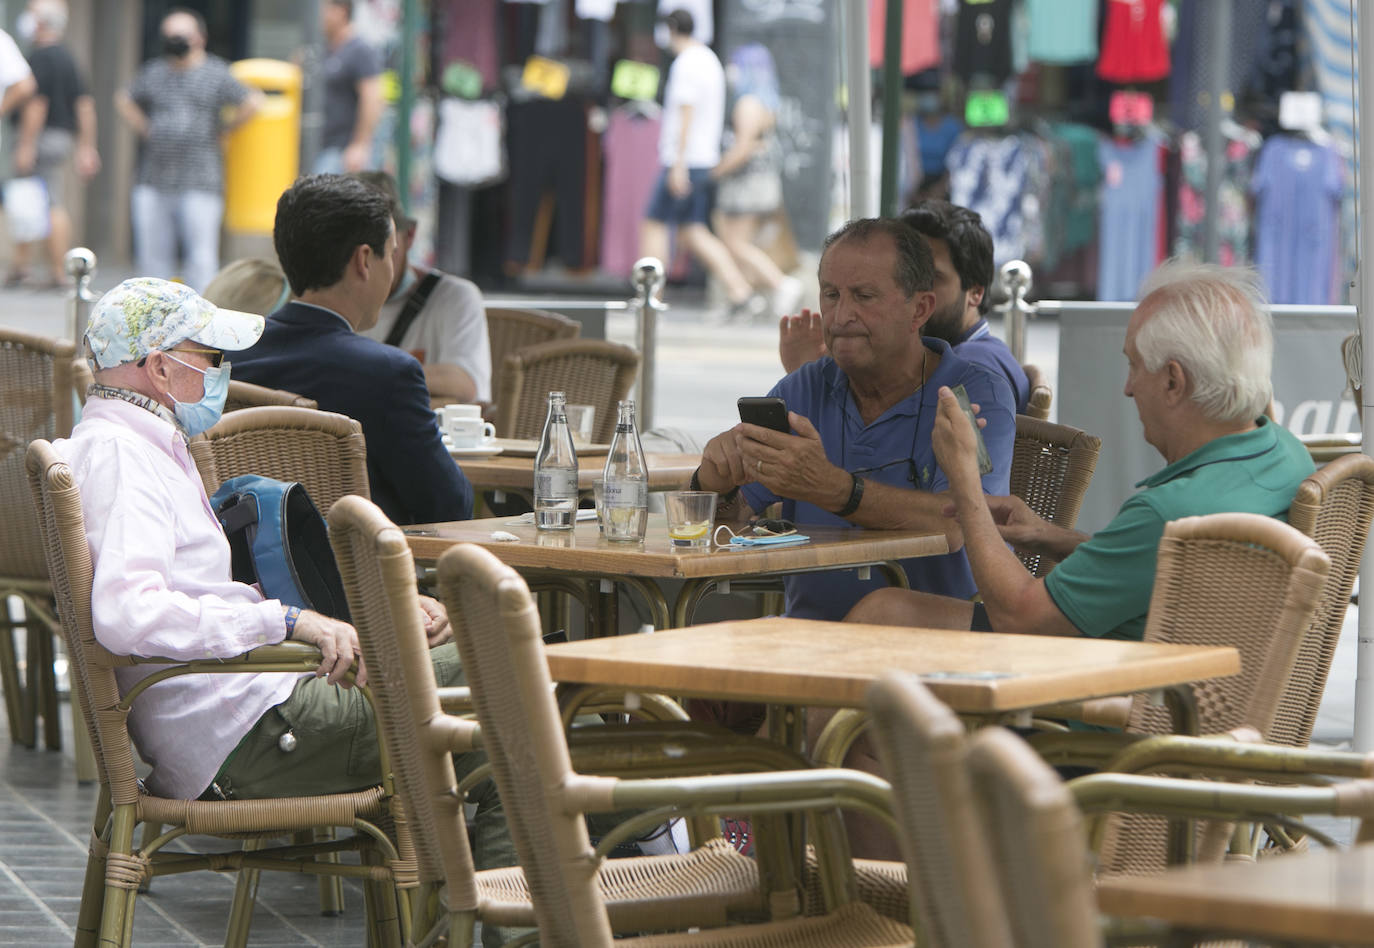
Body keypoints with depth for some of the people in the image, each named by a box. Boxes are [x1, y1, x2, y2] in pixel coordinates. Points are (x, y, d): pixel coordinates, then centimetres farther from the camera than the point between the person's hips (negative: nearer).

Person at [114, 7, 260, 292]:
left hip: (199, 183, -4)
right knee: (152, 254, 5)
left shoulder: (216, 73, 1)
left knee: (201, 255, -7)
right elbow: (124, 100, 28)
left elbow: (252, 102, -1)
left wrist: (221, 130, 0)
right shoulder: (153, 72, 13)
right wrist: (143, 129, 15)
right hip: (153, 182, 5)